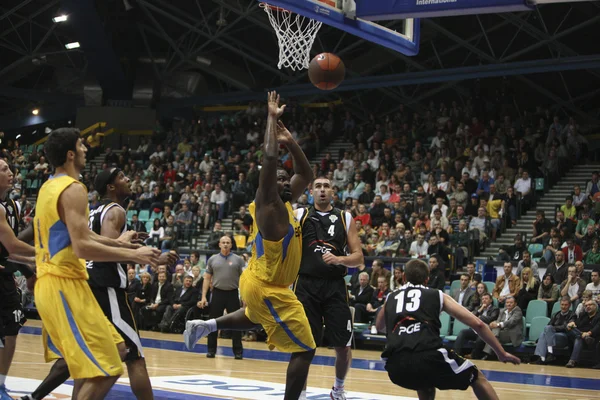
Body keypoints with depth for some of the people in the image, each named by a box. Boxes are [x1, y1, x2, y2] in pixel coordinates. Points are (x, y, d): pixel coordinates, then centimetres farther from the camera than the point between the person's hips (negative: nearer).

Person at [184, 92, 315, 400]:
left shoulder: (285, 203, 7)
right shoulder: (269, 206, -18)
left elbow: (306, 175, 15)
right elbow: (269, 158, -30)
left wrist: (290, 142, 1)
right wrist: (272, 119, -22)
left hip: (257, 282, 10)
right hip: (268, 289, -10)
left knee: (256, 318, 42)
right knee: (305, 350, -7)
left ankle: (206, 326, 33)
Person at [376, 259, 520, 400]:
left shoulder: (391, 298, 28)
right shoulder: (437, 295, 22)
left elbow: (379, 326, 49)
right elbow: (477, 324, 17)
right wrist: (502, 354, 24)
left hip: (396, 366, 3)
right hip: (428, 357, -3)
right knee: (477, 379, 24)